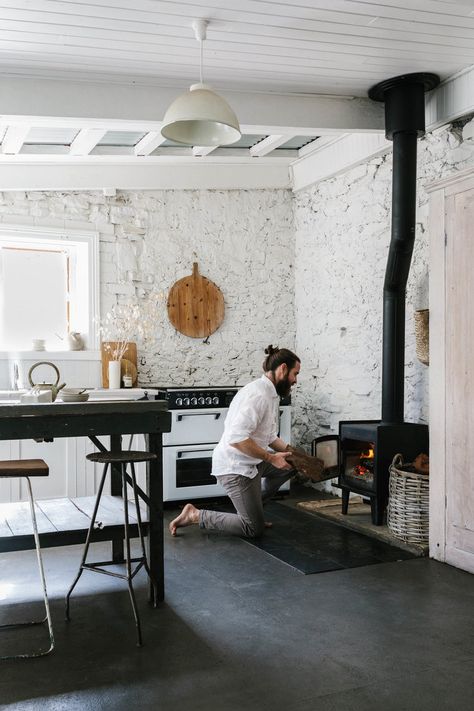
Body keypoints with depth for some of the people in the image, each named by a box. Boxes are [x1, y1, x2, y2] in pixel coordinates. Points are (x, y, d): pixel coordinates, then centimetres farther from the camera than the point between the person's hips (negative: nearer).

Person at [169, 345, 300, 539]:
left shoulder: (271, 395, 9)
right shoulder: (258, 394, -24)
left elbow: (270, 437, 19)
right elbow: (236, 437, -32)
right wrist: (270, 458, -24)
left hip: (250, 462, 10)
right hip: (235, 466, -10)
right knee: (254, 529, -3)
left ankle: (250, 505, 21)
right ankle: (194, 515, 3)